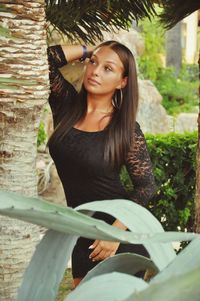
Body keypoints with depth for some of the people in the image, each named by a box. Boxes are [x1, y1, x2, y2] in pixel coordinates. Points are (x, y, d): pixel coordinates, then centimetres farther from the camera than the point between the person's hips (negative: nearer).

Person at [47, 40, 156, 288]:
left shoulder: (127, 129, -10)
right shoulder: (67, 104, 0)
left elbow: (145, 187, -8)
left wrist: (116, 231, -16)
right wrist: (89, 50, -1)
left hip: (121, 232, -4)